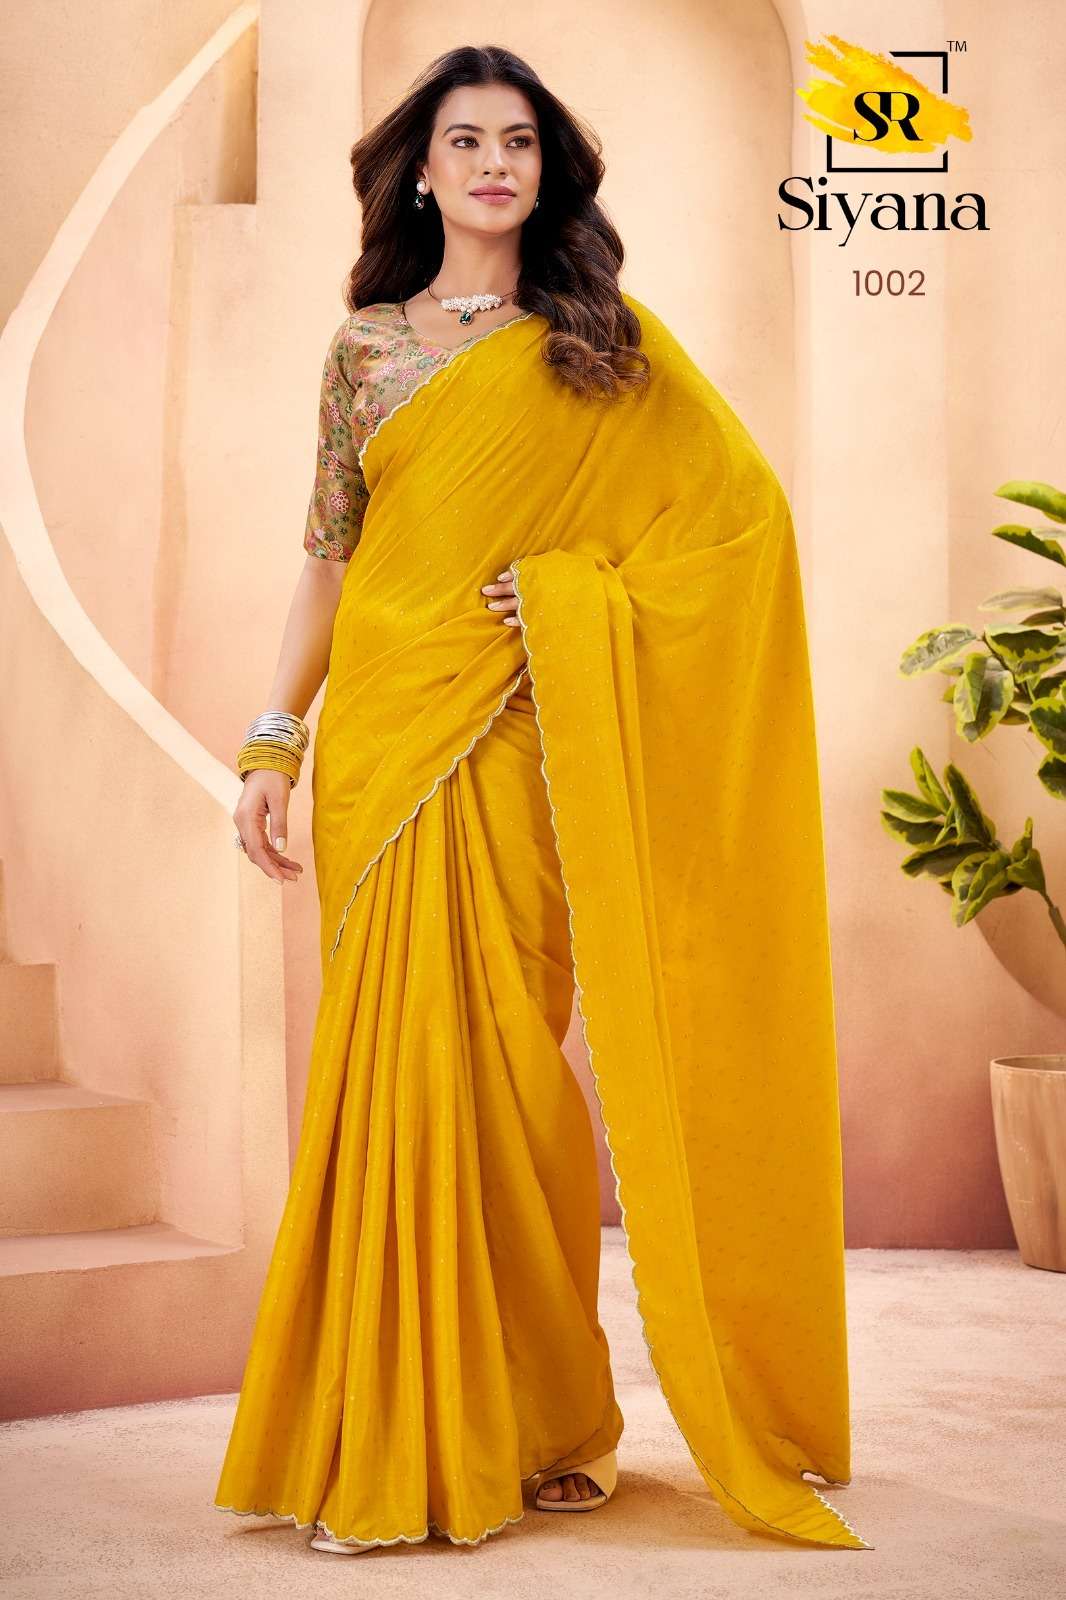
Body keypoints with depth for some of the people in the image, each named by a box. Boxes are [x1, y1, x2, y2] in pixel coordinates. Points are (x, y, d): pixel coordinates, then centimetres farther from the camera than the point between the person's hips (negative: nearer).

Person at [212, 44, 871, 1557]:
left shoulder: (604, 342, 7)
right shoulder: (366, 345, 12)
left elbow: (744, 507, 4)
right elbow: (327, 556, 11)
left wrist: (578, 591, -7)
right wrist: (272, 743, 4)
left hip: (520, 748, -2)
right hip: (382, 738, 2)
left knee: (500, 1056, -4)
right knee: (395, 1059, 1)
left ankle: (540, 1416, 10)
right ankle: (393, 1435, 11)